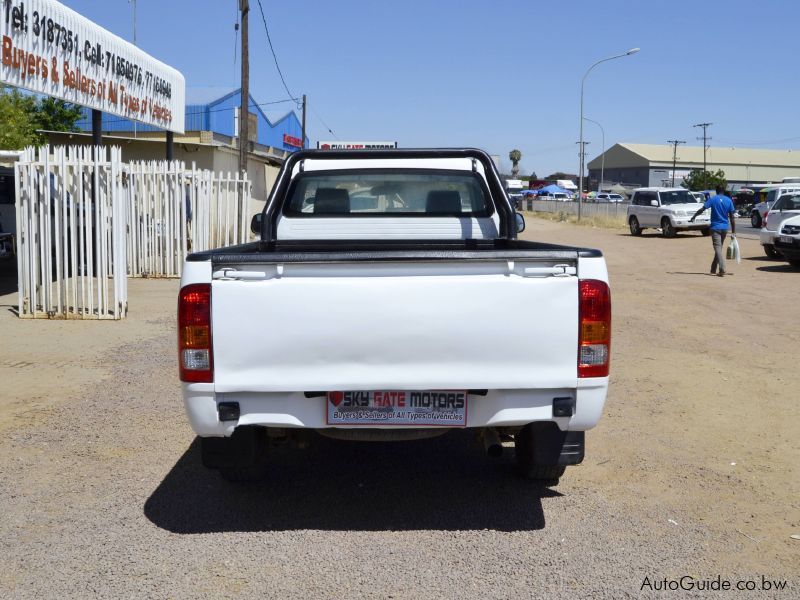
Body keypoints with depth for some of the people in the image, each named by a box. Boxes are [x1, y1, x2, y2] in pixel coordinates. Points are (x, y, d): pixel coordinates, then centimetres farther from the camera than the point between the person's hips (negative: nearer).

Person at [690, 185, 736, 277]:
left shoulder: (713, 199, -3)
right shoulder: (729, 201, 4)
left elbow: (702, 209, -13)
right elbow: (732, 217, 2)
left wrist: (693, 217, -4)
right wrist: (733, 231, 3)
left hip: (715, 227, -4)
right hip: (724, 228, 4)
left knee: (718, 248, -8)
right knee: (719, 247, 17)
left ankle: (722, 270, -22)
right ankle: (713, 269, 26)